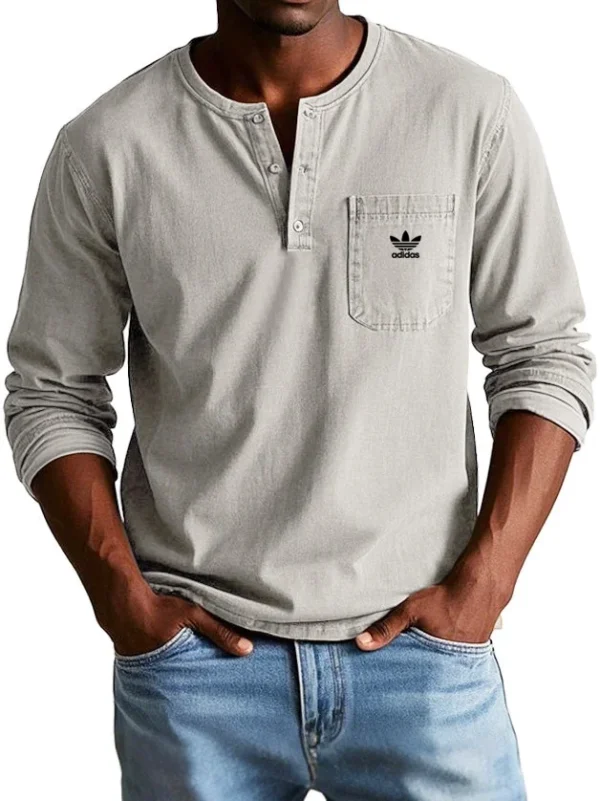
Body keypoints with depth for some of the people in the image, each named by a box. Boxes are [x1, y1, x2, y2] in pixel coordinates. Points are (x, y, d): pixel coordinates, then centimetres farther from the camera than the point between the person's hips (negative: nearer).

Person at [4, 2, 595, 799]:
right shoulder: (104, 147, -4)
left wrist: (482, 583, -7)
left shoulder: (473, 112, -5)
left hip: (422, 644, 0)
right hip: (195, 651, 1)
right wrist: (122, 600, -6)